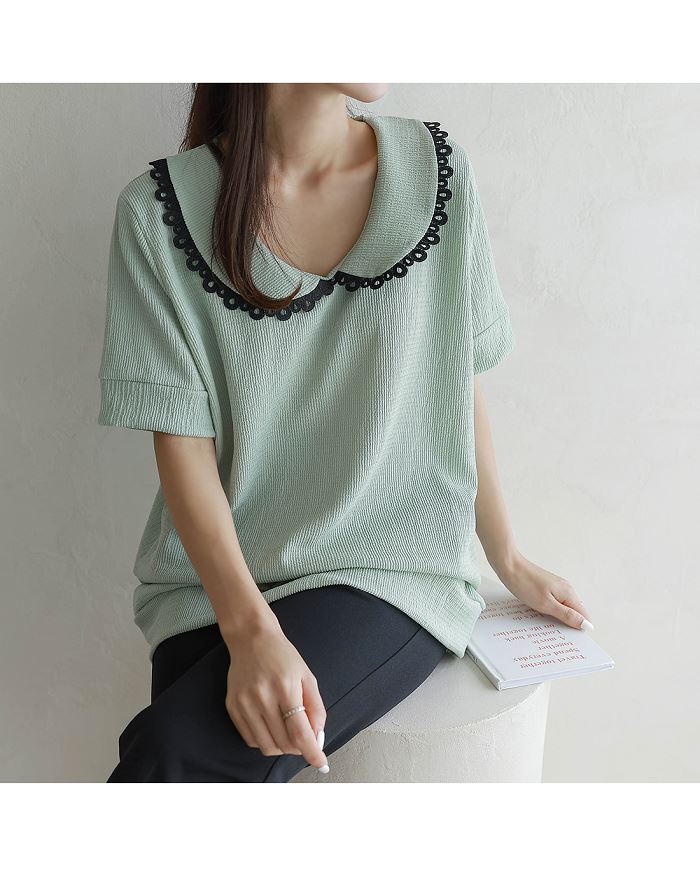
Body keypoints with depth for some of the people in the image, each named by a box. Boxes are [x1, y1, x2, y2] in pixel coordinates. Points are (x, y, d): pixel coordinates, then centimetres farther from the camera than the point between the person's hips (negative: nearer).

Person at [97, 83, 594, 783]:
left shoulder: (436, 170, 0)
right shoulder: (159, 210, -4)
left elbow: (459, 388, 8)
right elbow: (180, 438, -7)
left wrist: (509, 562, 15)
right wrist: (250, 630, -19)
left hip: (395, 565, 0)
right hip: (219, 568, 1)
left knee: (180, 752, -22)